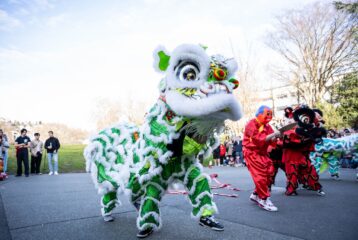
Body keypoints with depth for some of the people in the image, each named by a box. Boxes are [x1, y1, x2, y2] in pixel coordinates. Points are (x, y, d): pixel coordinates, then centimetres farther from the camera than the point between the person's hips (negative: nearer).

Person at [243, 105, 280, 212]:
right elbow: (258, 139, -23)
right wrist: (273, 135, -25)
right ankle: (264, 199, -2)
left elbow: (271, 141, 9)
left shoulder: (267, 126, 12)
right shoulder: (252, 124, -13)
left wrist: (275, 138, -14)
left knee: (268, 174, 7)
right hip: (252, 153, -9)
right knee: (260, 176, -11)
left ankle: (256, 194, 21)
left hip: (263, 153, 9)